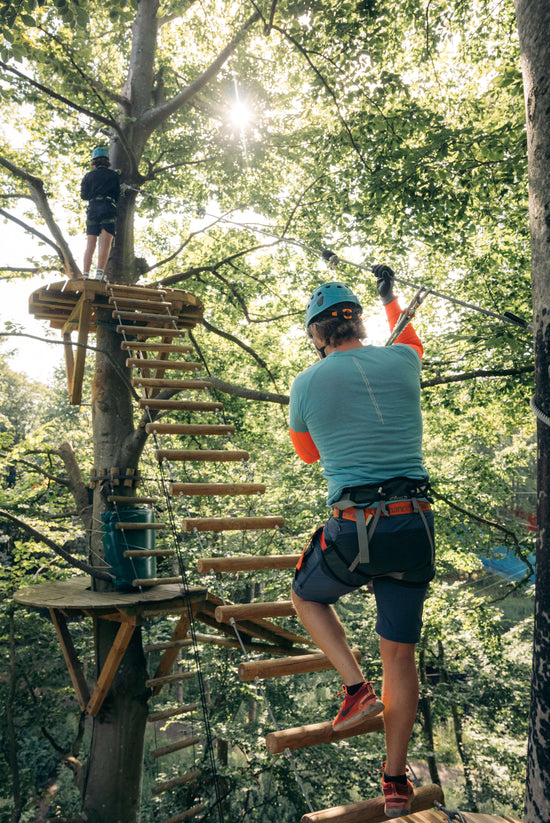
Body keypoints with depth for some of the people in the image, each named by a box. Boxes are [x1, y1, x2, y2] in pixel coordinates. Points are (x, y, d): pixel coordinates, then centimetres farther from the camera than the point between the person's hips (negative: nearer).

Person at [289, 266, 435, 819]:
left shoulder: (306, 385, -2)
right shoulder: (401, 361, 3)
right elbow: (410, 340, 32)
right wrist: (391, 296, 48)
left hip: (351, 530, -3)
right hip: (415, 526, 3)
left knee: (307, 596, 28)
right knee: (400, 653, 16)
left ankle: (356, 687, 13)